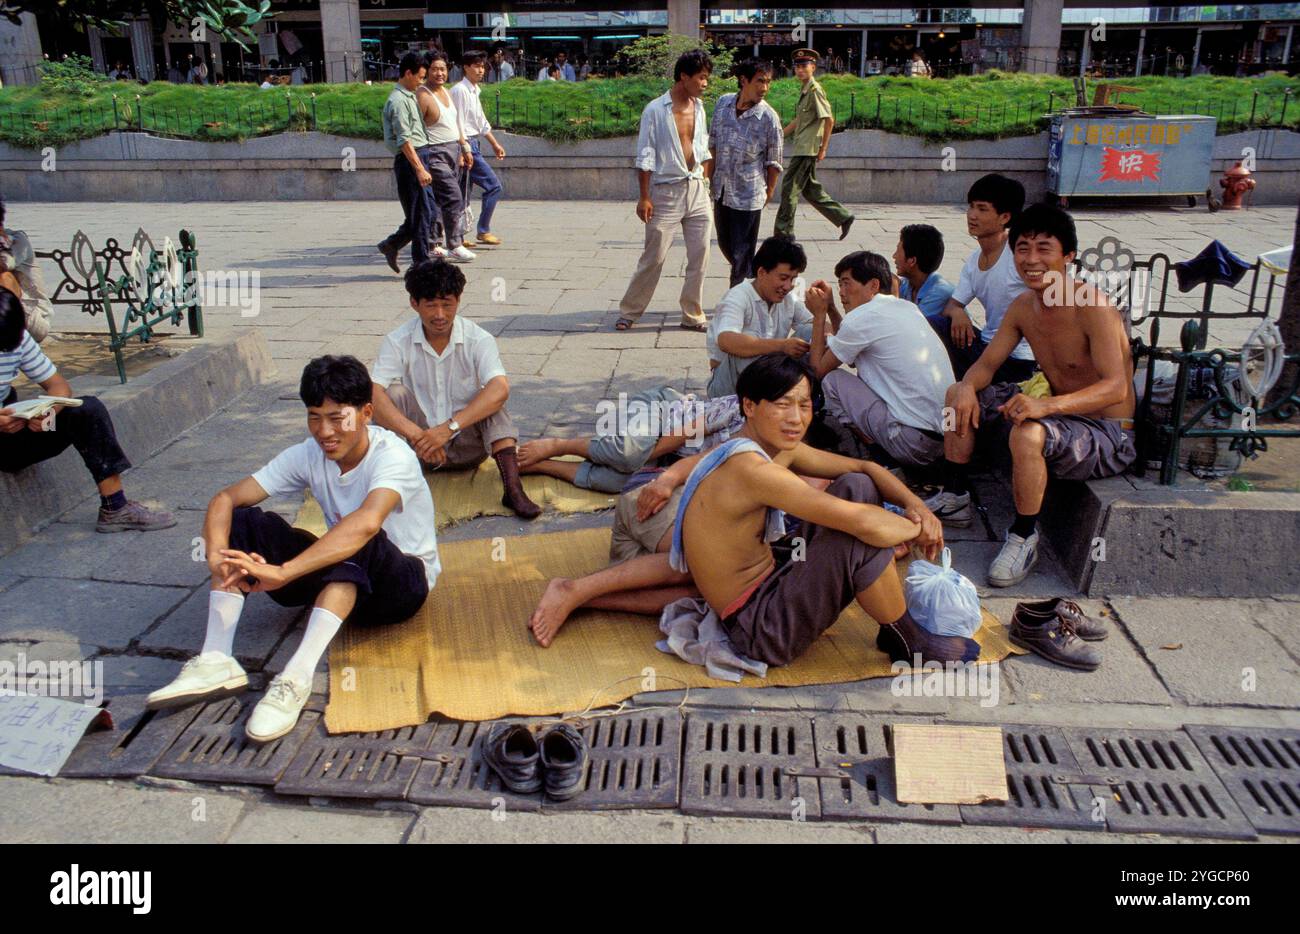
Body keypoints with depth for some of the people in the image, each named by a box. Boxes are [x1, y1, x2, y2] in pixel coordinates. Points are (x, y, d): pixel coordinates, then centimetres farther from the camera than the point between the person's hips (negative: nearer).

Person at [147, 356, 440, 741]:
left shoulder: (392, 455, -24)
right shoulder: (309, 454, -7)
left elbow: (367, 523, -44)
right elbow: (226, 498, -12)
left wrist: (283, 572, -50)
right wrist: (217, 554, -33)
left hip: (403, 580, -6)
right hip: (339, 575, 6)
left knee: (359, 545, -39)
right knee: (244, 522, -11)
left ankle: (296, 679, -43)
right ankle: (216, 661, -22)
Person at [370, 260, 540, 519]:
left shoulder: (478, 340, -14)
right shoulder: (398, 342, -11)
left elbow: (500, 389, -31)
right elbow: (372, 394, -25)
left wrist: (449, 428, -40)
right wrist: (415, 434, -39)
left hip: (468, 443, 0)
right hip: (420, 443, 1)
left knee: (492, 400, -26)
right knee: (393, 393, -22)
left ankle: (512, 488, -34)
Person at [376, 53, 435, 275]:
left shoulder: (410, 97, 18)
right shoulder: (398, 101, -13)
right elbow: (404, 140, -19)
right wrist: (419, 169, -23)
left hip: (419, 157, 10)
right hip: (409, 160, -9)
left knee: (427, 211, 11)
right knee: (421, 213, -6)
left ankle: (391, 245, 21)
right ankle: (421, 263, 2)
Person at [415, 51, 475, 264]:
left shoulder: (446, 92, 14)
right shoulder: (422, 96, -14)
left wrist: (465, 148, 21)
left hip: (453, 150, 8)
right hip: (436, 154, -8)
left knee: (438, 201, 12)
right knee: (454, 198, -14)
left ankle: (432, 245, 18)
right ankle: (455, 246, -9)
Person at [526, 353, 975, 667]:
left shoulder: (783, 449, 3)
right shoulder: (752, 469, -24)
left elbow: (864, 468, 11)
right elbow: (863, 522, -28)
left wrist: (915, 504, -4)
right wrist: (915, 529, -11)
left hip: (769, 580, 9)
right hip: (764, 633, -9)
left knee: (855, 487, 7)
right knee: (861, 536, -22)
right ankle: (909, 642, 3)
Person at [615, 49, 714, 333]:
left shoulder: (699, 108, 9)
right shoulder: (655, 110, -9)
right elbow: (645, 157, -9)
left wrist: (703, 178, 9)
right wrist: (644, 197, -12)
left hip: (697, 189, 6)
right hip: (666, 191, -6)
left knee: (699, 256, 5)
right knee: (653, 257, -2)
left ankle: (693, 315, 15)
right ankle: (629, 311, 12)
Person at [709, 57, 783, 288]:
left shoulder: (769, 117, -15)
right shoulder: (723, 103, -3)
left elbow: (774, 161, -6)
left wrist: (769, 191, 0)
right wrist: (711, 177, 11)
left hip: (748, 195, -5)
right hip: (721, 190, 5)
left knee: (742, 254, -1)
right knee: (725, 245, 20)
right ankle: (751, 278, 42)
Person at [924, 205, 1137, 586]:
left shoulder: (1093, 305, -23)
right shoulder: (1024, 305, 1)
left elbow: (1116, 387, -31)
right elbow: (987, 363, 5)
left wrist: (1047, 405, -47)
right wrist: (968, 387, -19)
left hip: (1109, 435, -8)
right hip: (1059, 415, 8)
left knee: (1028, 434, -38)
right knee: (957, 395, 5)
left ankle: (1024, 538, -16)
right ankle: (955, 498, 17)